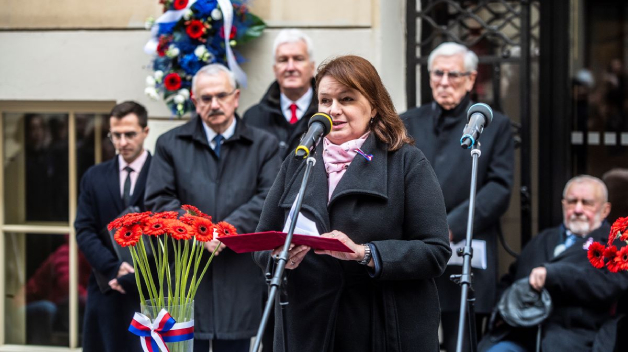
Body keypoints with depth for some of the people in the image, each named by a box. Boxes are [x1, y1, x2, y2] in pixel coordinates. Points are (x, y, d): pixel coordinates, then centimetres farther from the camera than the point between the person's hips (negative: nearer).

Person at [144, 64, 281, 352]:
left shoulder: (264, 145, 8)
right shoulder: (170, 144, 9)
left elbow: (269, 199, -3)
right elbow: (159, 201, 1)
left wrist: (229, 229, -16)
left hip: (239, 283, 1)